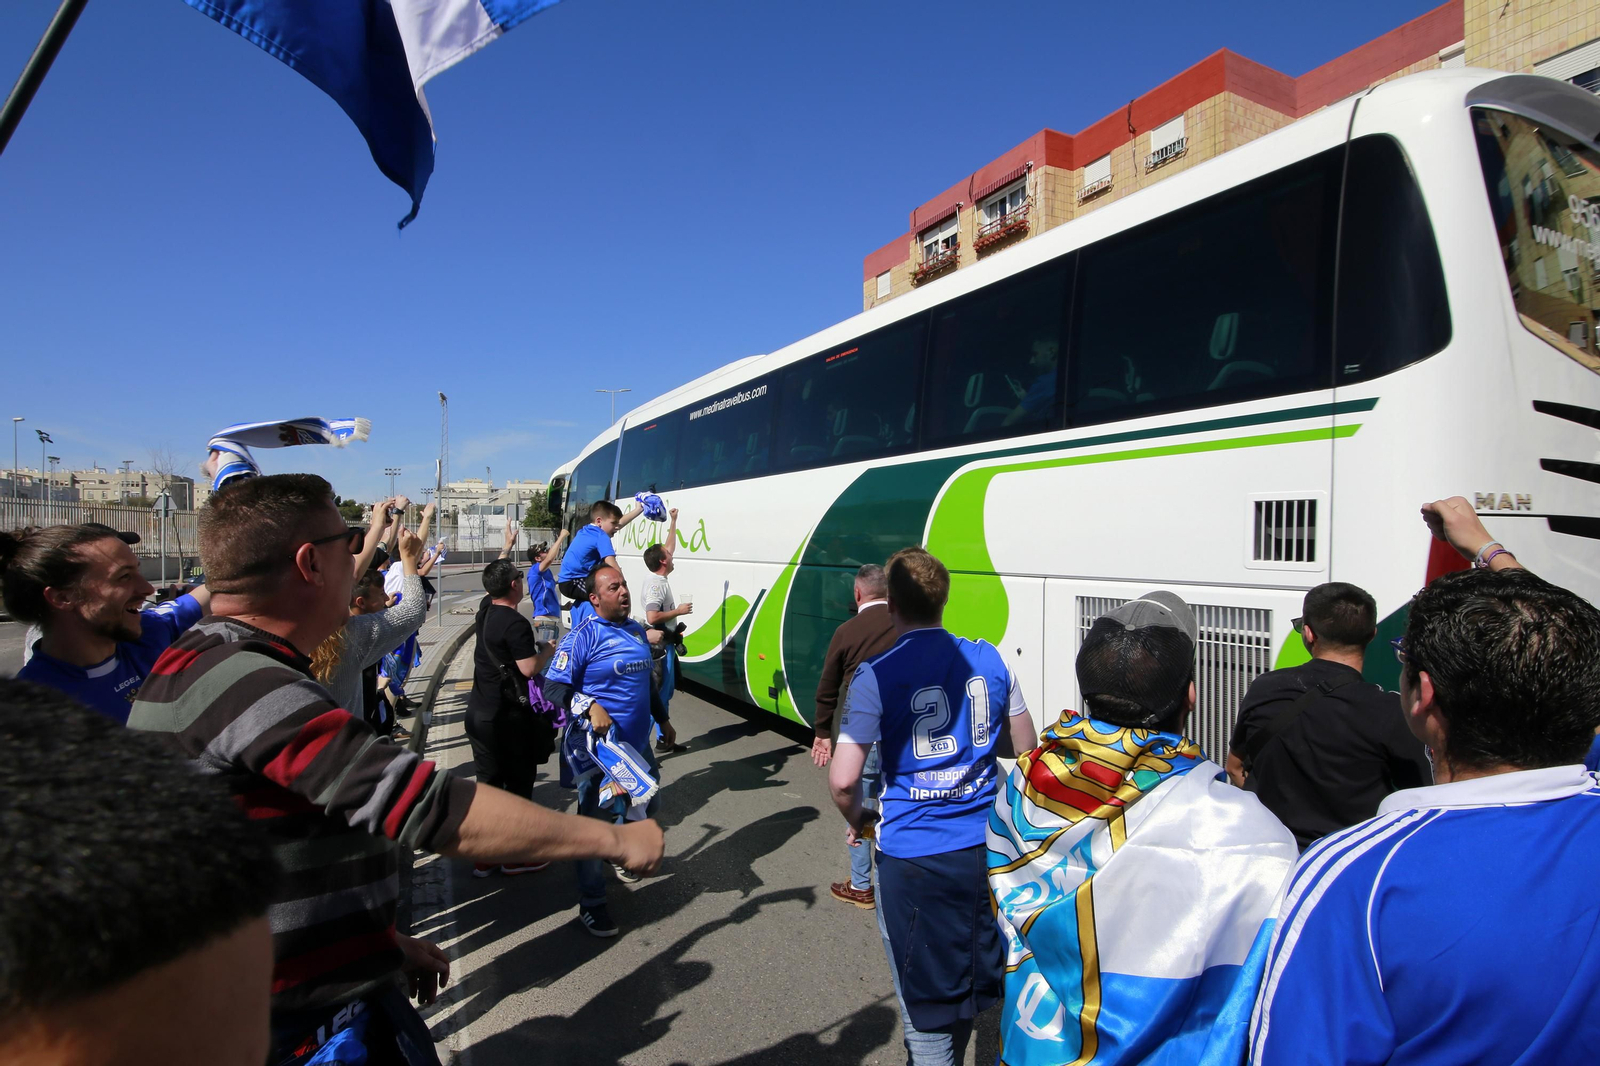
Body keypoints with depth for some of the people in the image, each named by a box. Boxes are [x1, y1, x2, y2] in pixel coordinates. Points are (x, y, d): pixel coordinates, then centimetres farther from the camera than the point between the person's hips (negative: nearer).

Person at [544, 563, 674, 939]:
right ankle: (591, 904, 17)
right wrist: (590, 707, -31)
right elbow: (553, 688, -17)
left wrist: (662, 720, 27)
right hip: (599, 748, -7)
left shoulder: (637, 631, 9)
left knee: (647, 803, 22)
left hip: (637, 743, 8)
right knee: (596, 819, 1)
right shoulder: (583, 636, -14)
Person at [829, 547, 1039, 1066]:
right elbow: (1027, 749, 10)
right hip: (986, 847, 5)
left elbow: (843, 780, -18)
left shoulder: (877, 676, -15)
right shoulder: (990, 660, -1)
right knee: (968, 984, 26)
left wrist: (856, 820, 2)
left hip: (913, 855, -4)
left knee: (924, 1005, 14)